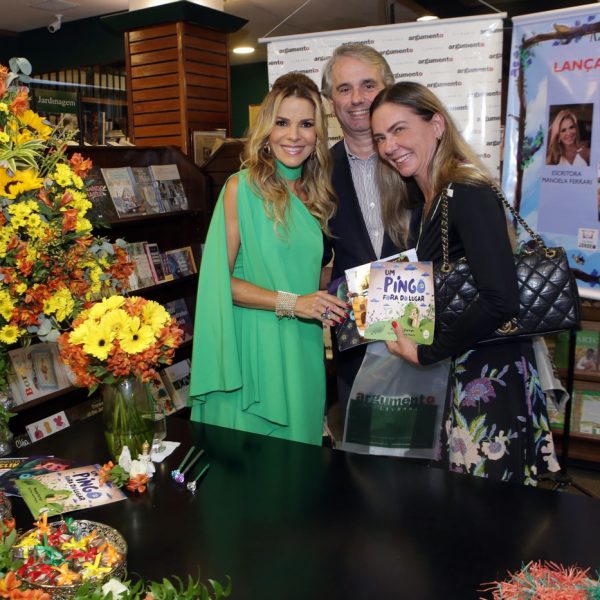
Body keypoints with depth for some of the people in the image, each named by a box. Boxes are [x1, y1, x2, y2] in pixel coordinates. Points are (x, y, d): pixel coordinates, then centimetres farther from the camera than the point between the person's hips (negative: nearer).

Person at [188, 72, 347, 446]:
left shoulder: (316, 192, 8)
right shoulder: (242, 188, -9)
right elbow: (220, 279, -12)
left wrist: (327, 303, 2)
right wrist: (291, 303, -18)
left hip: (304, 349, 5)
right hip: (254, 348, -5)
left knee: (300, 446, 17)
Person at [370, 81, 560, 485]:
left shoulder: (468, 194, -18)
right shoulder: (432, 199, 9)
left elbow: (501, 300, -27)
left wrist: (425, 353, -18)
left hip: (490, 375, -8)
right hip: (461, 373, 8)